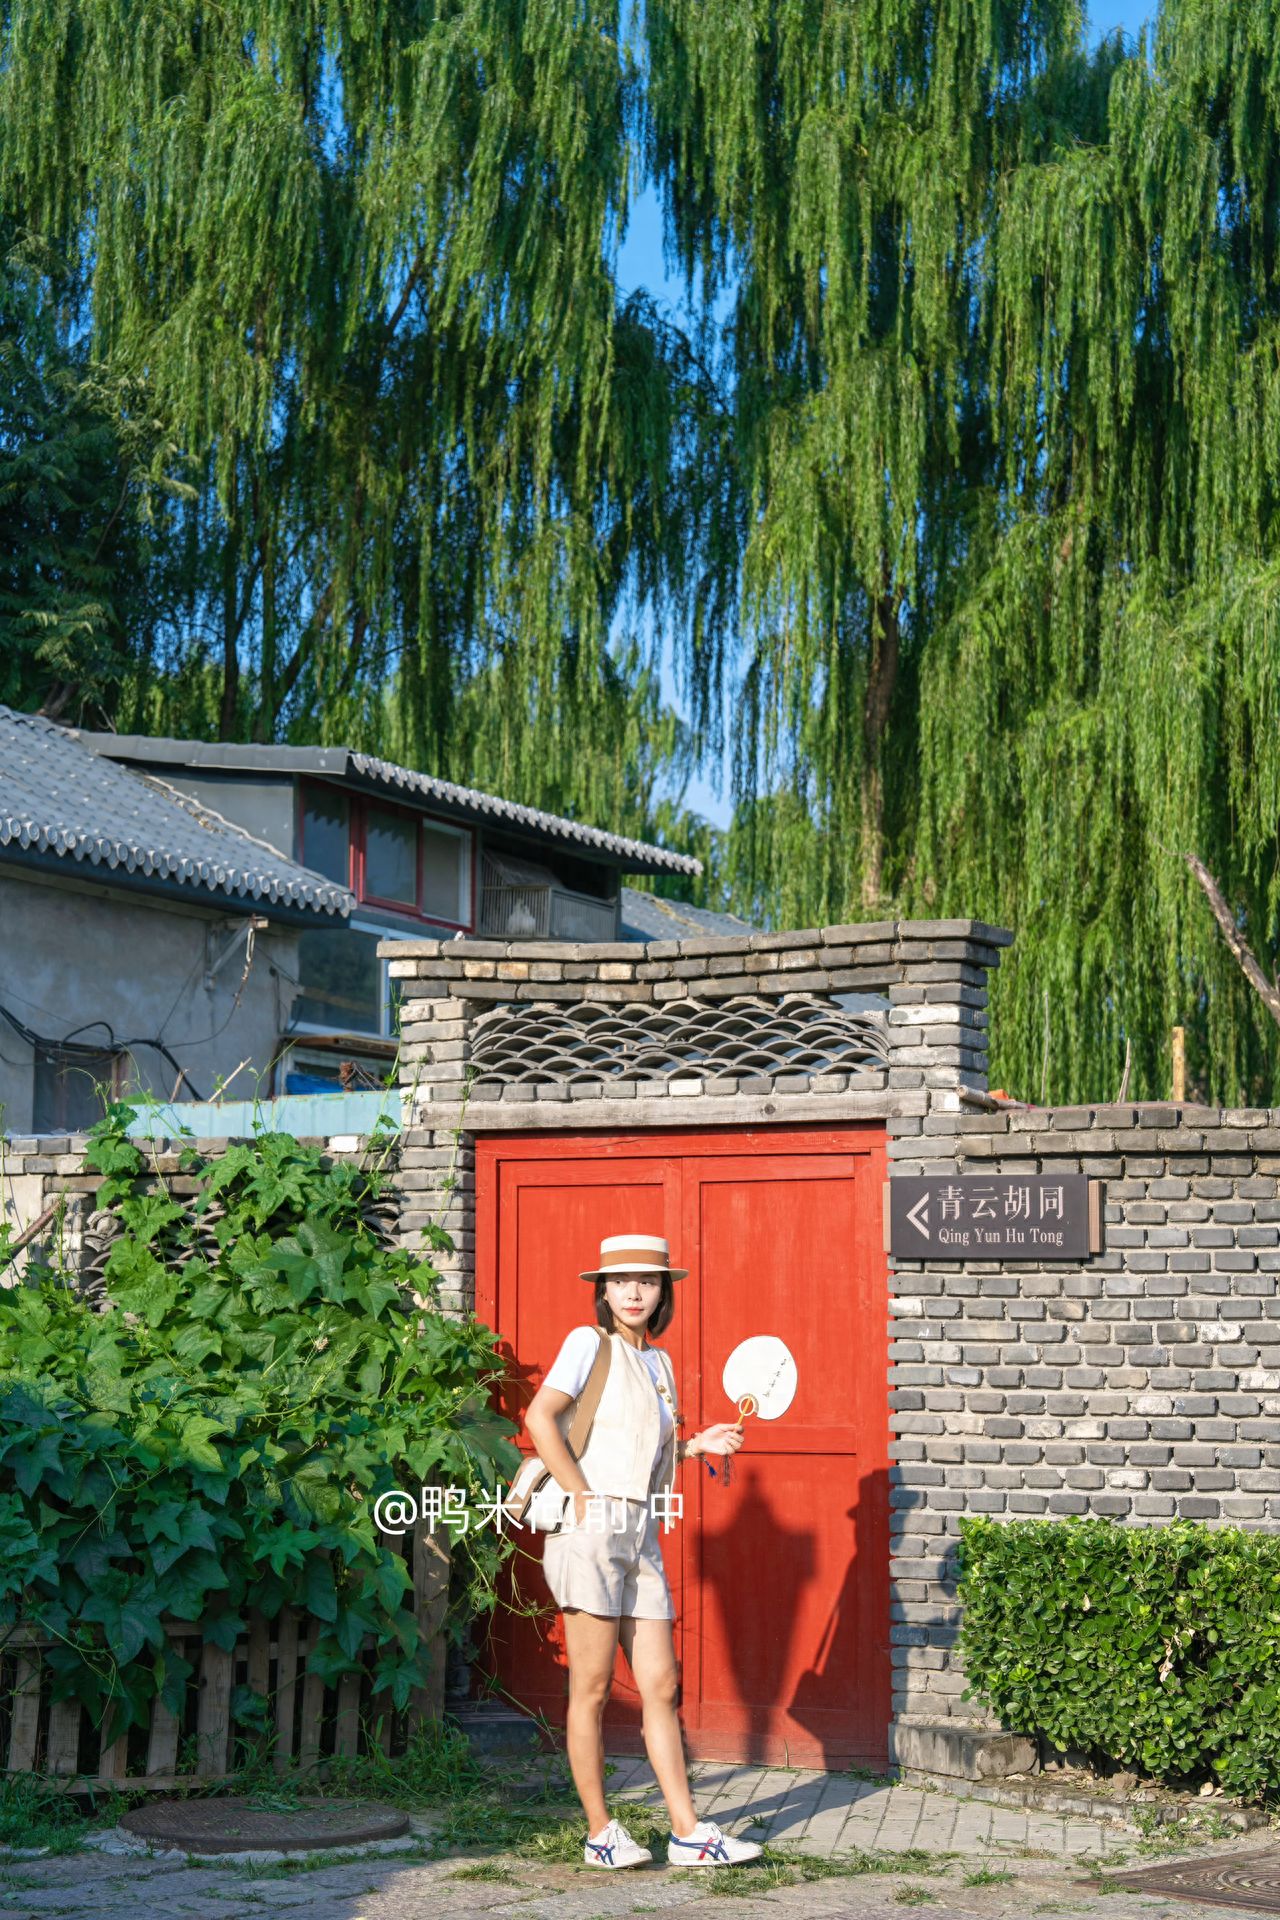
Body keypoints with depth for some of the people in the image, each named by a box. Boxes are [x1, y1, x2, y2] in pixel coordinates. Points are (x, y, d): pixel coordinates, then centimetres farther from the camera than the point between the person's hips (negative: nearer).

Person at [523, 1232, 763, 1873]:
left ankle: (688, 1833, 8)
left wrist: (697, 1445, 10)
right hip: (592, 1530, -7)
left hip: (641, 1534, 7)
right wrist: (582, 1495, -15)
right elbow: (540, 1417, -15)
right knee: (592, 1689, -1)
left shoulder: (658, 1362, 17)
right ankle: (600, 1832, 6)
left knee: (661, 1686, 6)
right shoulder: (590, 1343, -3)